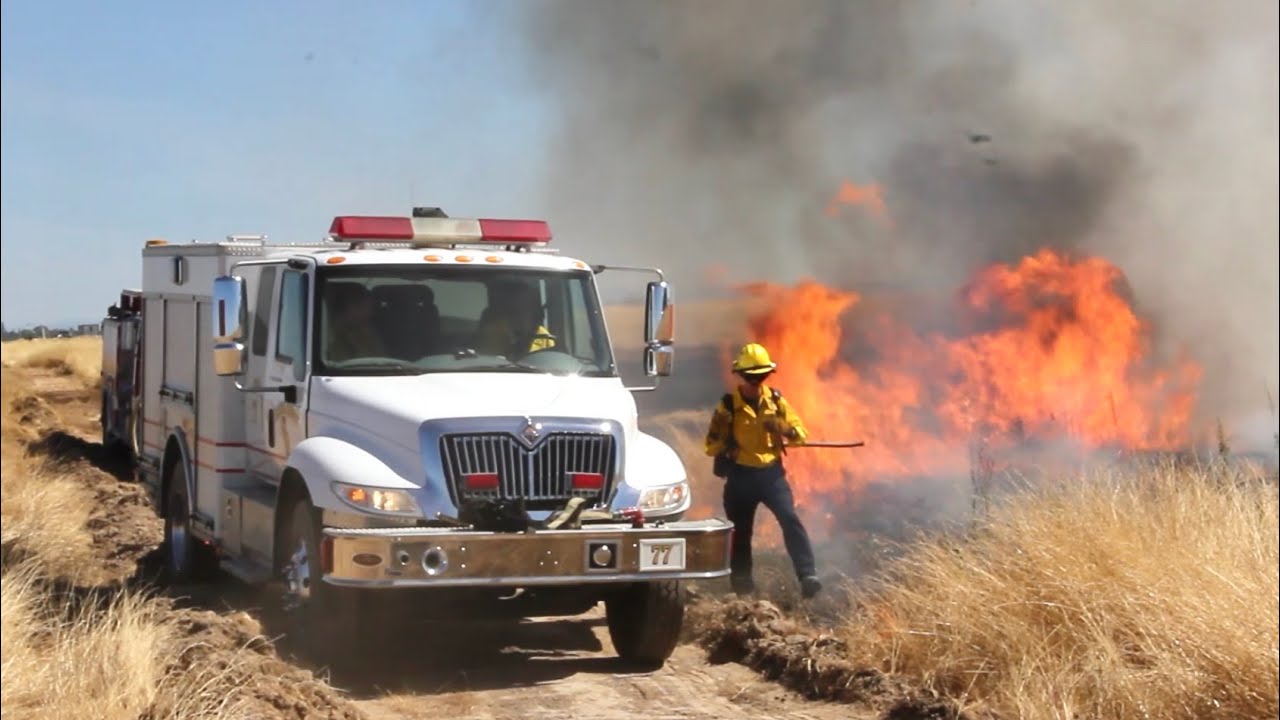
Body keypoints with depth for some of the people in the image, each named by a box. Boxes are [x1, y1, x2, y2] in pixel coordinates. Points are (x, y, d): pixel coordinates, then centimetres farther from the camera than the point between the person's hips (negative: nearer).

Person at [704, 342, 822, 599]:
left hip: (771, 472, 0)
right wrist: (726, 444, -21)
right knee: (741, 530, 8)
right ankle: (742, 584, 24)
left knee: (790, 519, -17)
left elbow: (801, 435, 3)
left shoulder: (775, 400, 4)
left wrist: (782, 427, -19)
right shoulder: (728, 406, -2)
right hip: (741, 476, 0)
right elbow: (712, 446, 1)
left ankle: (808, 576, -22)